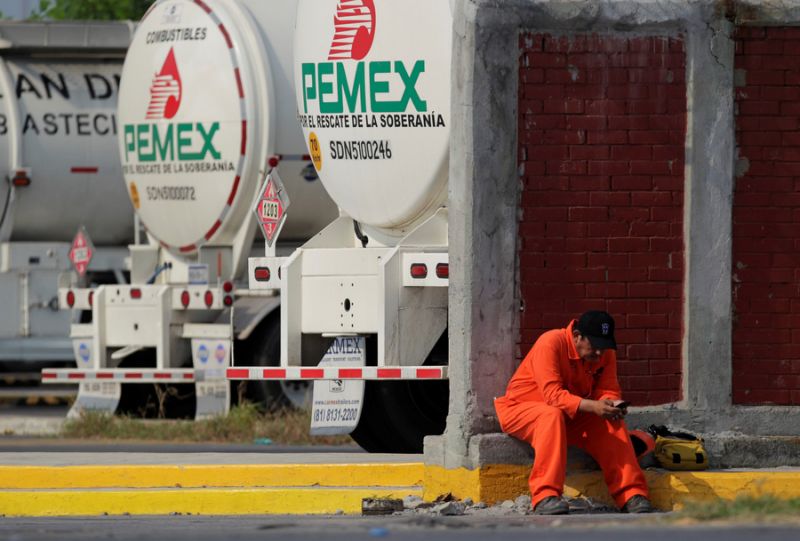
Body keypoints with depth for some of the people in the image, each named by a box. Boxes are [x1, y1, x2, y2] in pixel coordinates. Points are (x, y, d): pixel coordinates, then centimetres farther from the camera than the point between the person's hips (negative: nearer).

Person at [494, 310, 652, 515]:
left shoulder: (605, 352, -3)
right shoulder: (551, 343, -24)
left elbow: (608, 390, -6)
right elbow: (552, 395, -32)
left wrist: (612, 406, -31)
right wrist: (592, 406, -43)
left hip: (572, 416, 6)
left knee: (612, 423, -17)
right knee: (552, 416, -39)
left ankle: (631, 496, -17)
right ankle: (545, 497, -46)